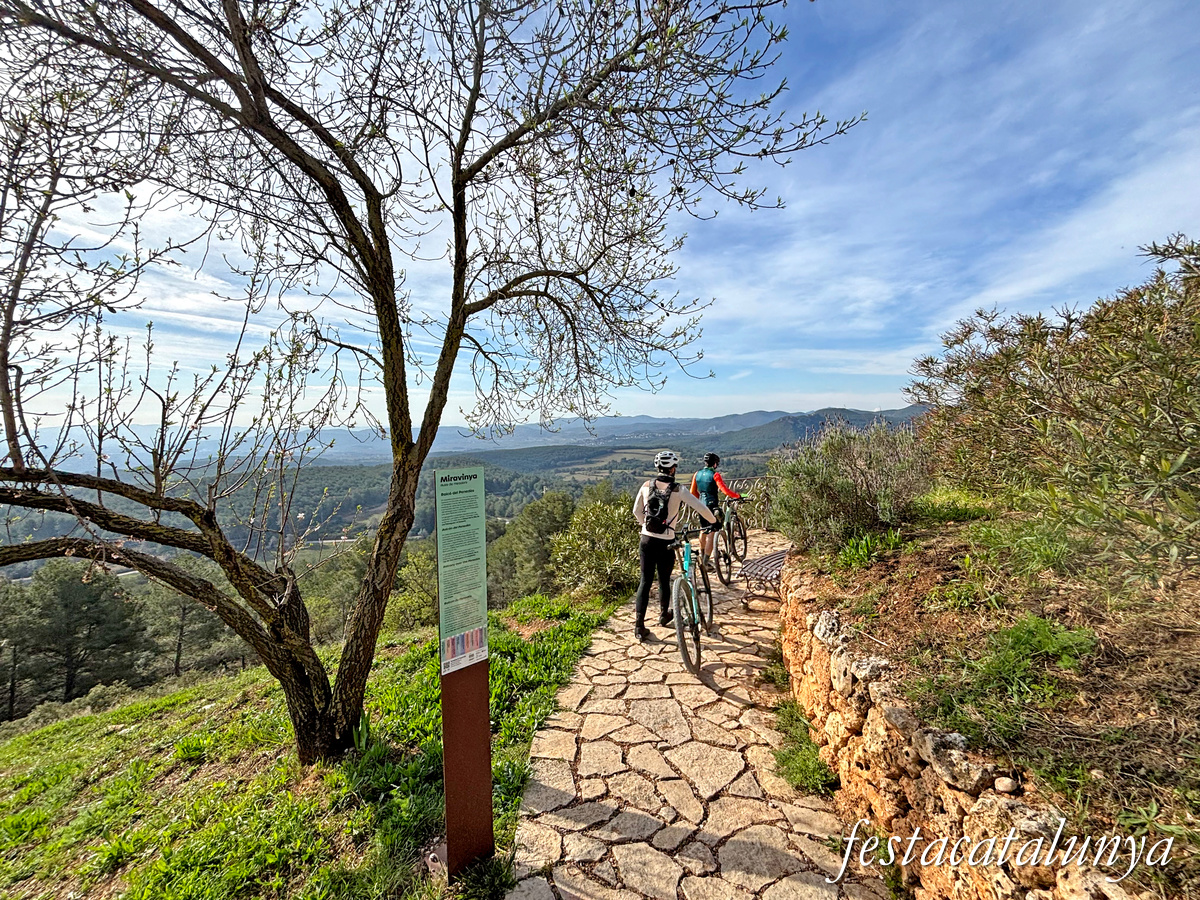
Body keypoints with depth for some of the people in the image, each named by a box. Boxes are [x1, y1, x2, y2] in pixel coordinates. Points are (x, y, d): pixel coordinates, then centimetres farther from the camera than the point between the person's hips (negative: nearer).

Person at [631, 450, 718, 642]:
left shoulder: (647, 485, -1)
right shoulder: (678, 490, -10)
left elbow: (636, 511, 8)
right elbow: (701, 508, -9)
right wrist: (714, 521, 10)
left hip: (647, 540, 3)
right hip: (666, 543, -3)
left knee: (645, 581, 9)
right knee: (664, 581, 17)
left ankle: (639, 625, 8)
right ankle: (664, 615, 38)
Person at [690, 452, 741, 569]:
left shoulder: (697, 474, 7)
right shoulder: (715, 475, -11)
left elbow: (693, 492, 11)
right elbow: (724, 490, -20)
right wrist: (738, 496, -10)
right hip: (712, 507, -6)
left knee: (704, 531, 22)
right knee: (711, 533, -3)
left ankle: (703, 557, 37)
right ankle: (706, 562, -5)